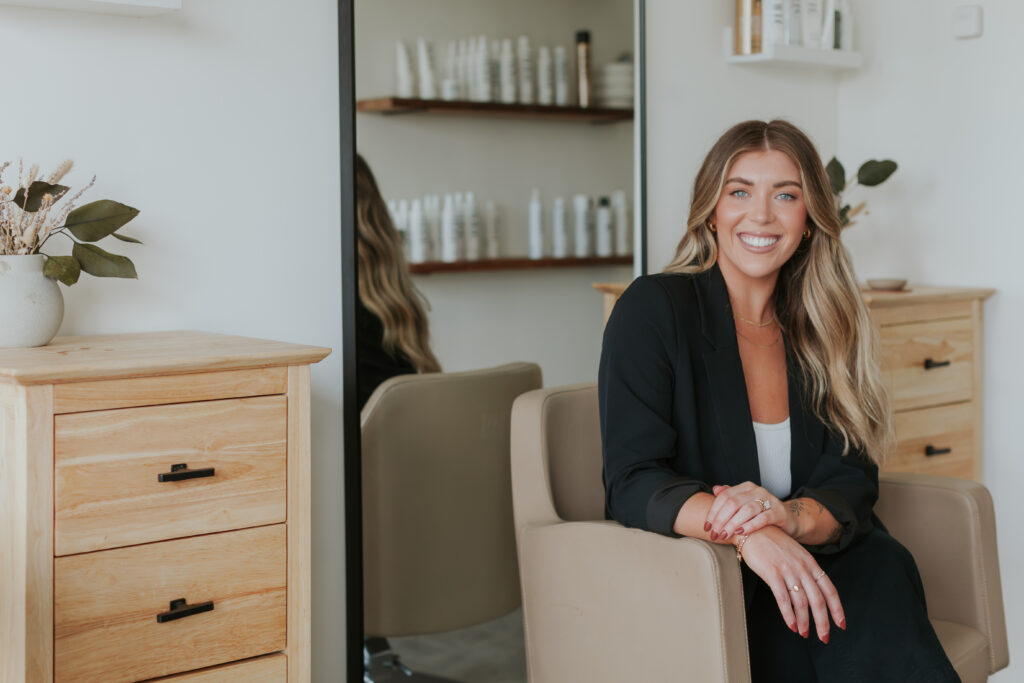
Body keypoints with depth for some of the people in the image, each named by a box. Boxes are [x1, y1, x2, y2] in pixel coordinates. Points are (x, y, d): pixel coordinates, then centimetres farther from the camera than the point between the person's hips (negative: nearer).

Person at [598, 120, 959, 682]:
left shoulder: (821, 328, 11)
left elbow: (853, 483, 1)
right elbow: (633, 483, -14)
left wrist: (795, 517, -24)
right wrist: (747, 532, -33)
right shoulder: (653, 308, -4)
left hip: (805, 569, 5)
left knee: (883, 567, -29)